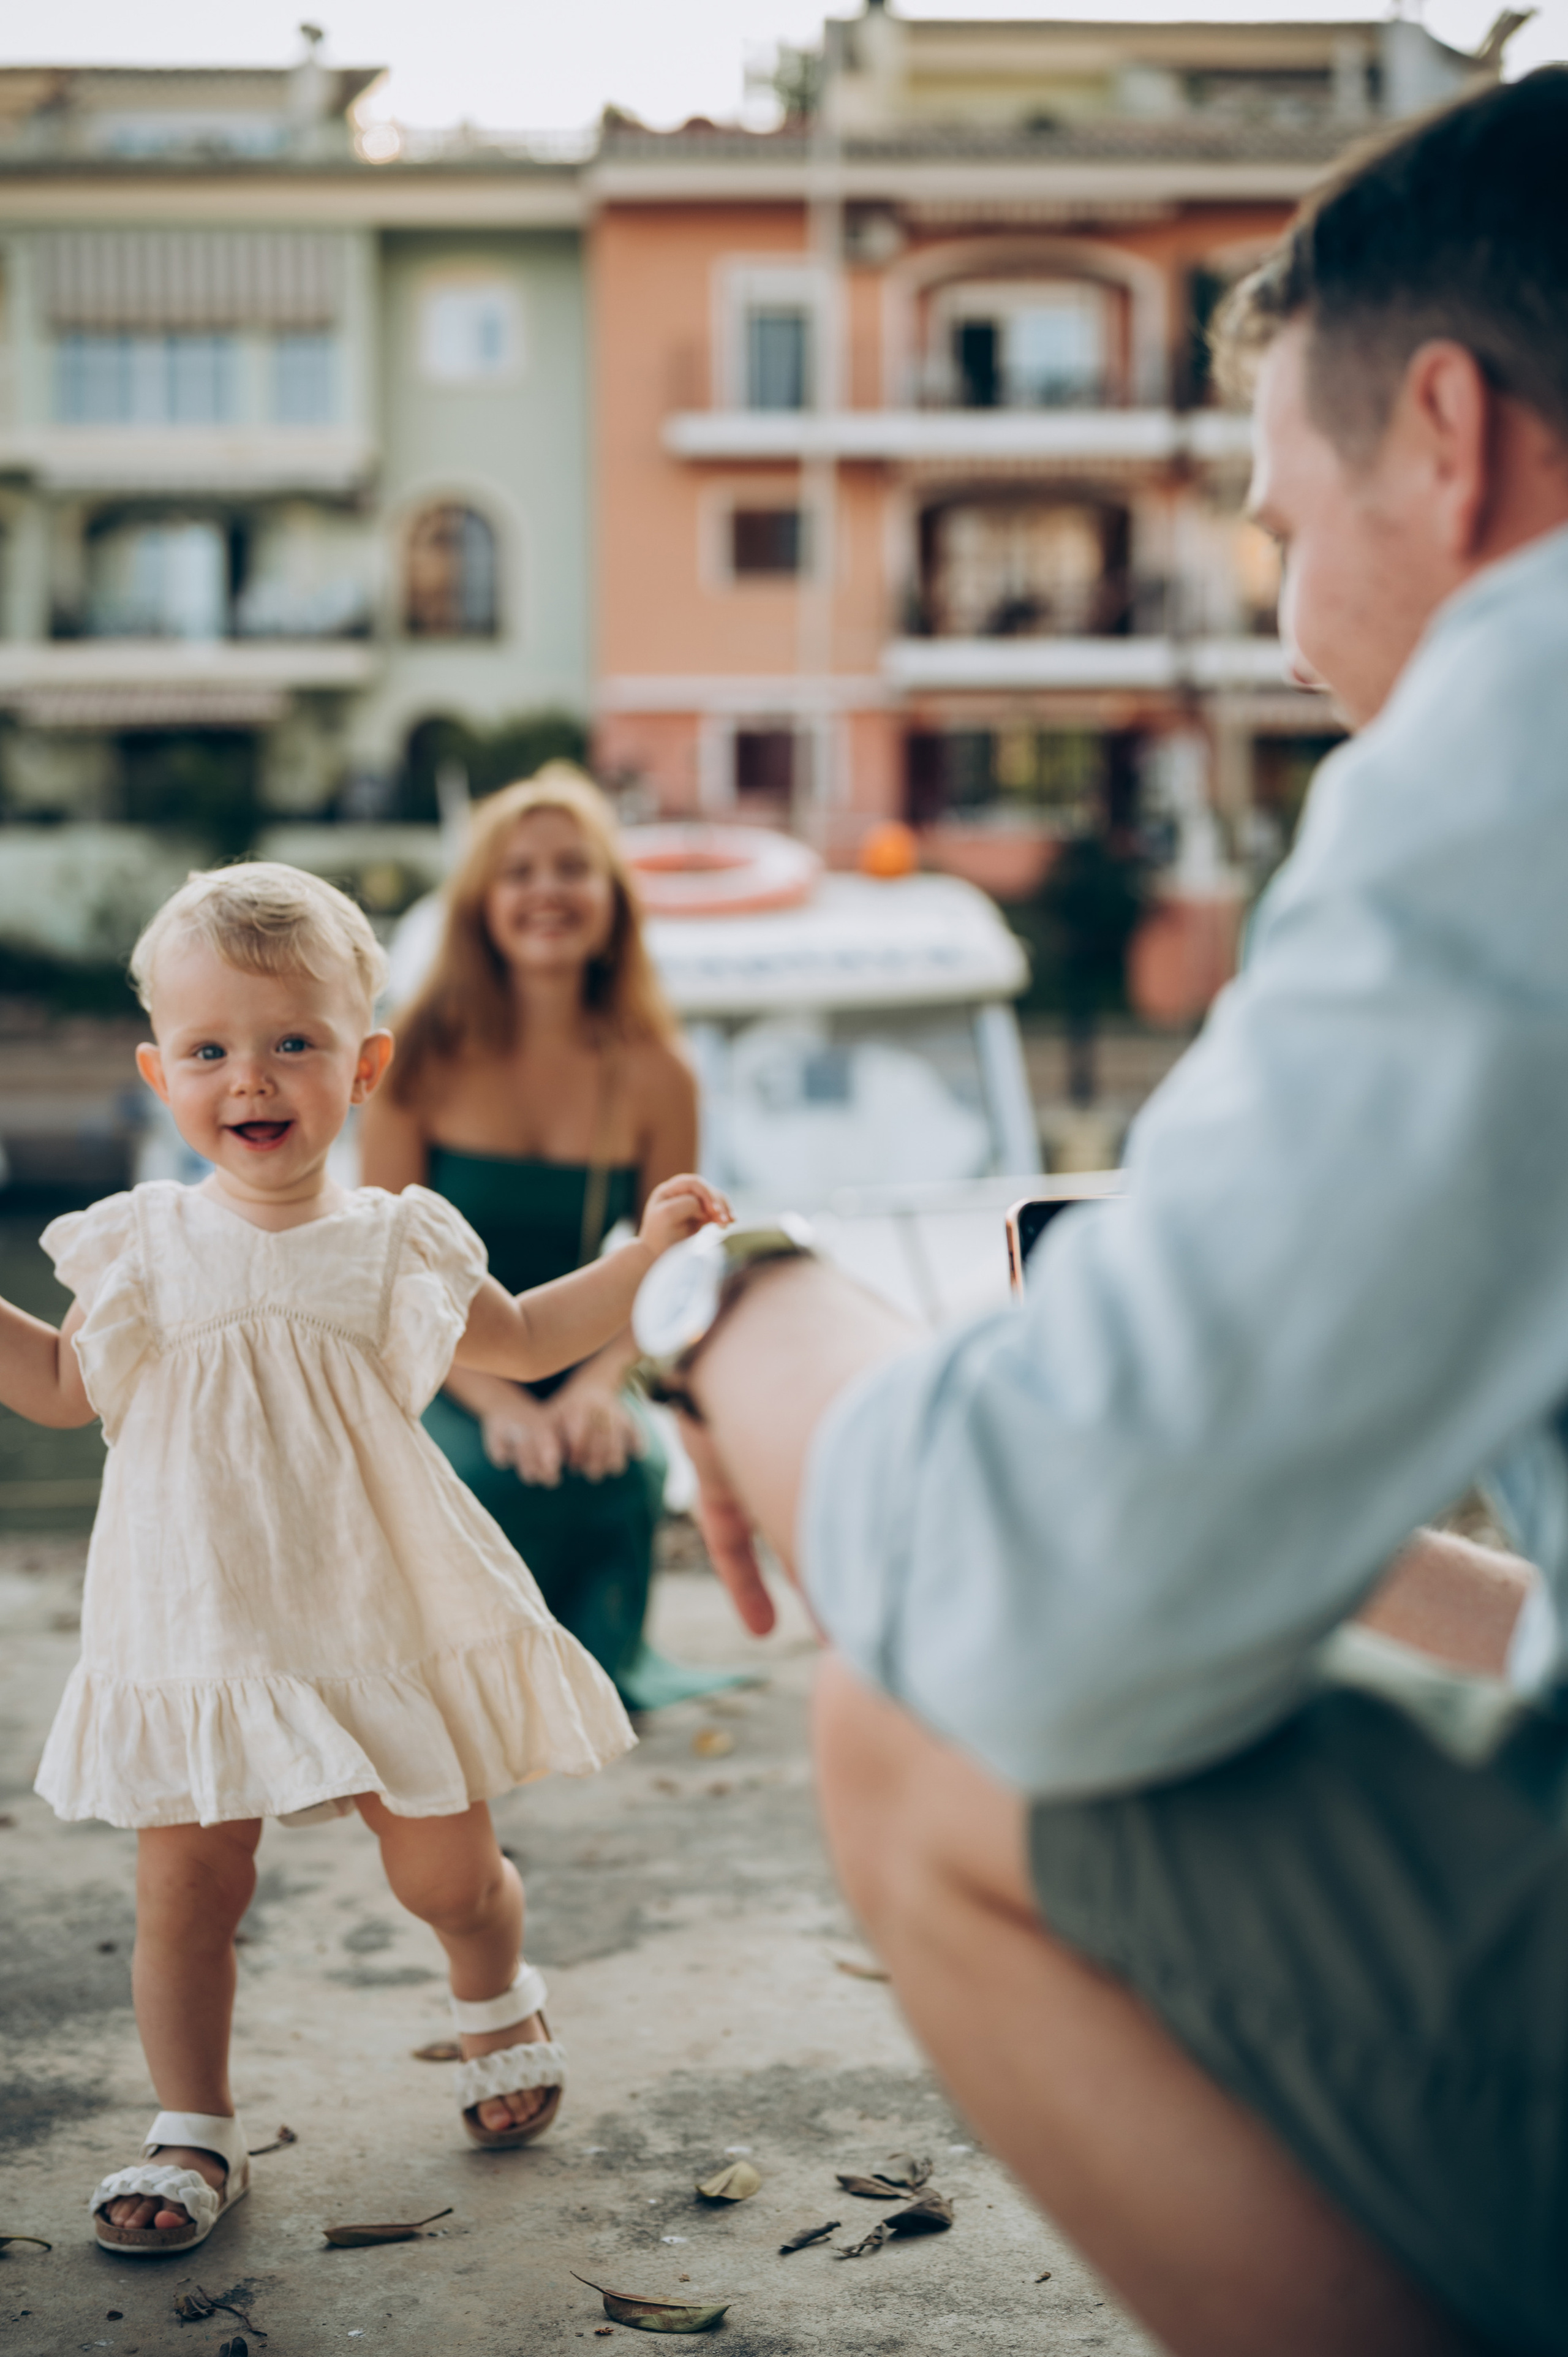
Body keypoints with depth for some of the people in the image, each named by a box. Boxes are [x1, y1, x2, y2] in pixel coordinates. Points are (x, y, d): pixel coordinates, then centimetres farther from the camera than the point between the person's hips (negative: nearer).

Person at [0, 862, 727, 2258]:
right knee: (186, 1886, 1)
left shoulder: (399, 1247, -3)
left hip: (385, 1621, 0)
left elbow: (524, 1342, 14)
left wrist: (647, 1257, 3)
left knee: (445, 1876, 9)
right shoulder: (145, 1250, -3)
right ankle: (193, 2132, 20)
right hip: (198, 1631, 0)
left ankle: (501, 2003, 42)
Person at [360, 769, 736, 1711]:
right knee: (491, 1475, -31)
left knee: (631, 1466, -29)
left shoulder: (656, 1076, -2)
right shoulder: (424, 1058, -7)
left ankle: (607, 1657, 2)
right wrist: (497, 1402, -21)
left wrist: (599, 1386, -20)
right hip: (439, 1379, -1)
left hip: (581, 1375, 2)